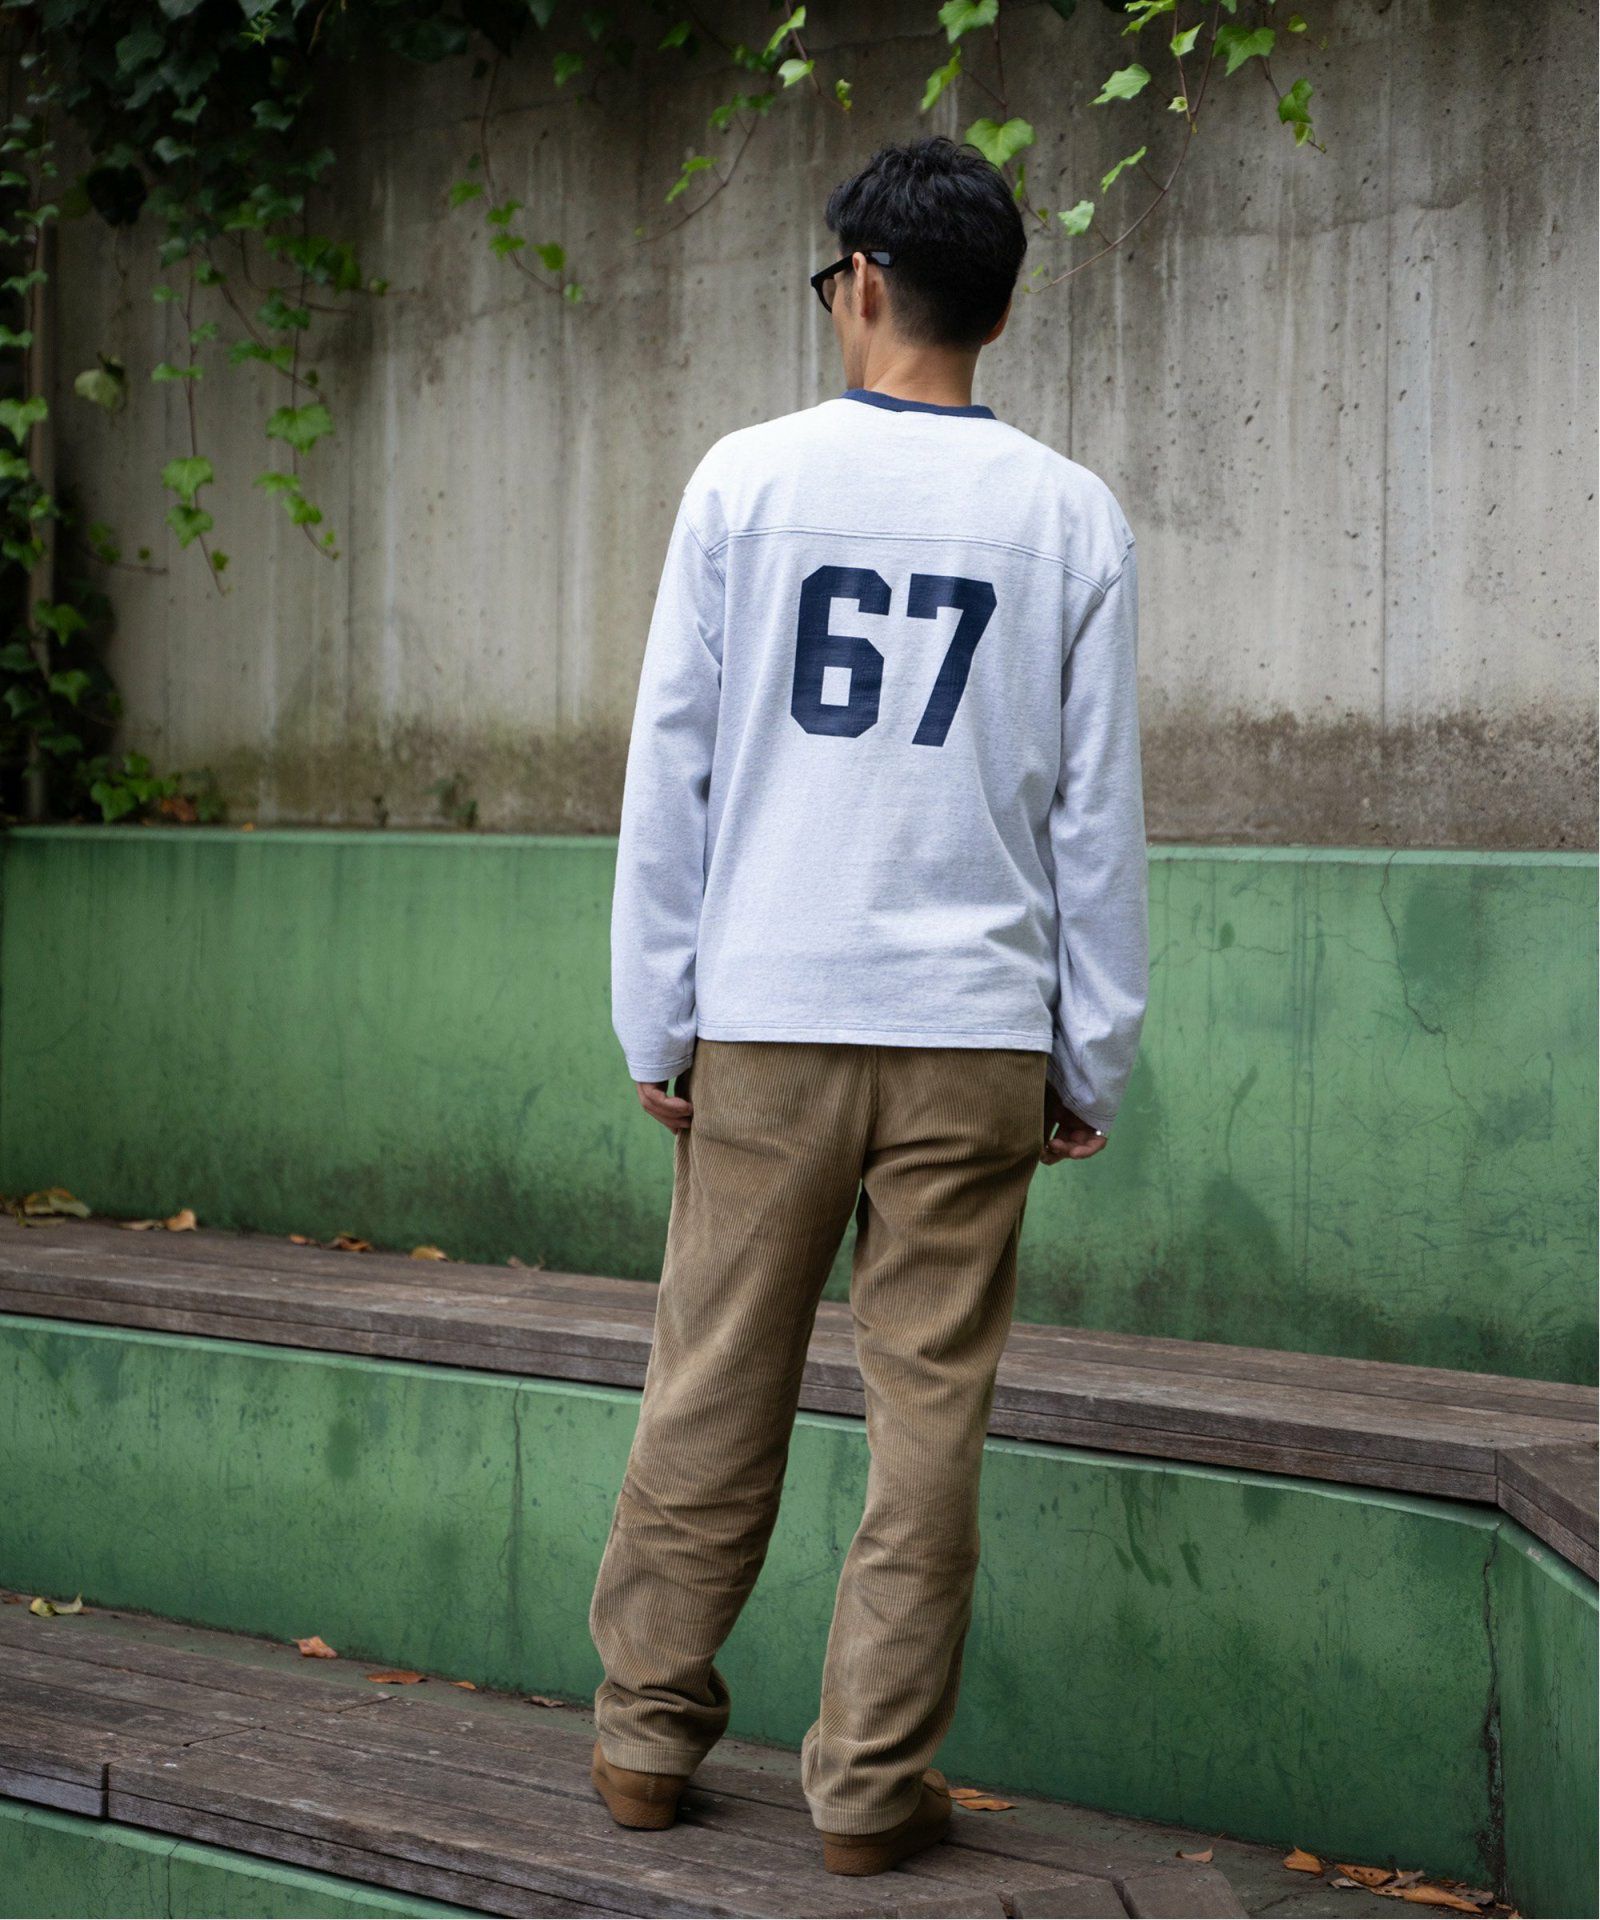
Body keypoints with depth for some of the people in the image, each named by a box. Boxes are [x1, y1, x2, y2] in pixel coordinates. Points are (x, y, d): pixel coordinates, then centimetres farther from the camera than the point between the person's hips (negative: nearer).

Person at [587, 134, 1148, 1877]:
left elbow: (668, 768, 2)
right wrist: (1091, 1060, 10)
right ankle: (872, 1784, 11)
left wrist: (656, 1018, 7)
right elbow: (1097, 817, 4)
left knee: (711, 1393, 9)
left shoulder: (747, 478, 1)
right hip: (976, 1031, 0)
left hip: (763, 1016, 0)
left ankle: (648, 1735, 19)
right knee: (927, 1417, 5)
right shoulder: (1070, 519, 4)